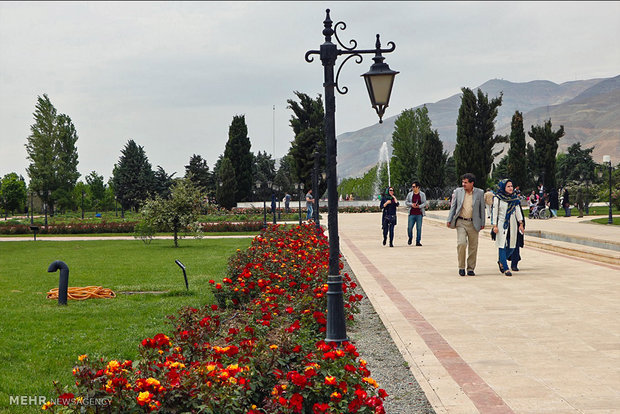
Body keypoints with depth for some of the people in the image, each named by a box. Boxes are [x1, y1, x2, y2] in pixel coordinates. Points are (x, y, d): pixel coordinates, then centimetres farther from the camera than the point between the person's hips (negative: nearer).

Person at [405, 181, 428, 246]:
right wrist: (411, 204, -10)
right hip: (412, 213, 1)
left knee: (419, 228, -2)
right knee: (409, 227, -2)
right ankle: (410, 238, 24)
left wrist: (419, 206, -16)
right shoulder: (410, 194, 8)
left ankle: (418, 241, 5)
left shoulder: (422, 194, 4)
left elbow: (425, 203, 1)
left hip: (419, 214, -1)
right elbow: (406, 202, 9)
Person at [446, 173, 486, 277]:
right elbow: (453, 206, 8)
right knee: (461, 243, -16)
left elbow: (482, 208, 7)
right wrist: (449, 220, 2)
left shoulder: (480, 193, 2)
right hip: (461, 222, -1)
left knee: (473, 247, 5)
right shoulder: (458, 191, 4)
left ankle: (470, 269, 17)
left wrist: (482, 223, 6)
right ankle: (461, 267, -1)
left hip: (474, 223, 1)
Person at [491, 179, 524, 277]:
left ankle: (501, 261, 28)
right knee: (502, 246, -6)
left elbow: (518, 211, 11)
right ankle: (505, 268, -4)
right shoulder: (498, 198, -4)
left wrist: (521, 223, 6)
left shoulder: (514, 198, 9)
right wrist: (494, 225, -7)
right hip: (501, 224, -4)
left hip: (512, 224, 5)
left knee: (511, 246, 5)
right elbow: (495, 212, -3)